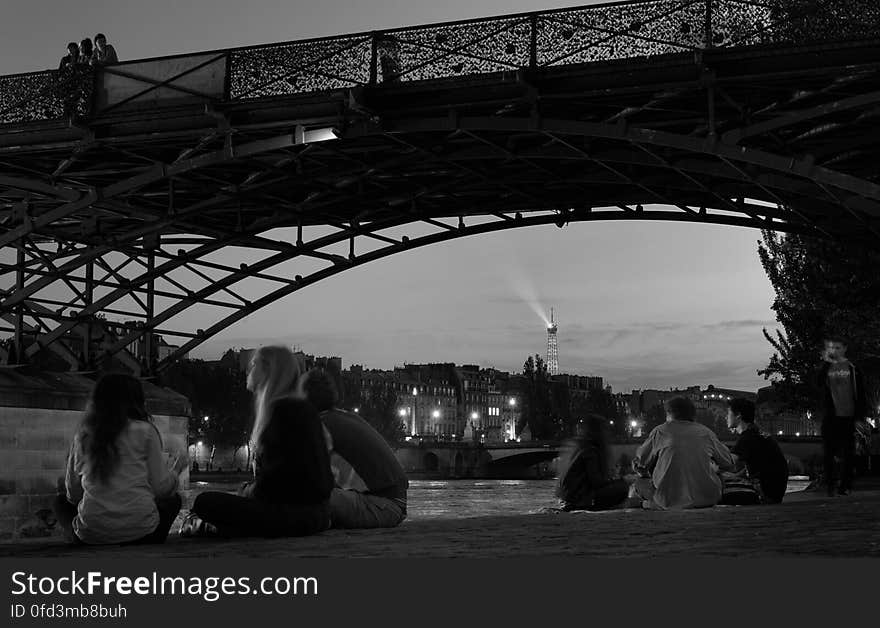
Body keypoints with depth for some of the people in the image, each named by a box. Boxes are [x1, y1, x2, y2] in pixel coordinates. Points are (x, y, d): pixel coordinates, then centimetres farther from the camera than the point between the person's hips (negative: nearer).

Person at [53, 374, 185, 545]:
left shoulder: (82, 436, 6)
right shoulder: (145, 431, -2)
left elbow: (73, 494, 11)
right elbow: (161, 488, -2)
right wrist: (176, 469, 19)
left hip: (91, 536, 2)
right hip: (141, 533, -1)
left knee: (61, 501, 32)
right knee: (173, 499, 30)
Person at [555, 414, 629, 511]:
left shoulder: (569, 445, 12)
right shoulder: (589, 450, -14)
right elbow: (596, 481, -16)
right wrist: (624, 480, -2)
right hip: (578, 498, -9)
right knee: (622, 487, -12)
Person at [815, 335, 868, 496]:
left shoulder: (852, 368, 2)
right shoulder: (824, 367, 6)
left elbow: (861, 393, 4)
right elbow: (817, 383, -14)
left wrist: (861, 415, -2)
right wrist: (826, 363, -18)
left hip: (848, 416, -1)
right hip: (829, 416, 1)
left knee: (848, 452, 3)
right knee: (828, 452, 3)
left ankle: (845, 485, 10)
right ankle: (829, 485, 10)